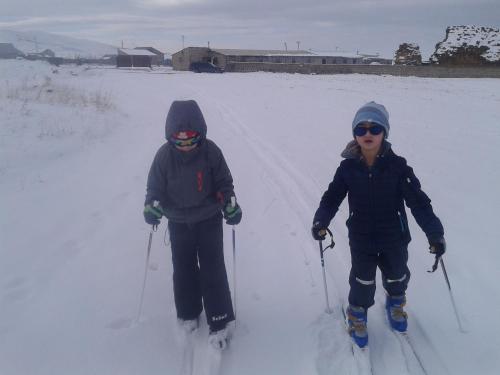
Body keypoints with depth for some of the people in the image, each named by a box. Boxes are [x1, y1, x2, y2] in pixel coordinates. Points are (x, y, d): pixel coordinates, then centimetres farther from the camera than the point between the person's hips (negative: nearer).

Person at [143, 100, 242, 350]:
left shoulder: (211, 151, -18)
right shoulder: (164, 155, -16)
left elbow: (224, 182, -7)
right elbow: (155, 186, -6)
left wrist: (230, 205, -22)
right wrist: (151, 206, -24)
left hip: (209, 219, -2)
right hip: (178, 222, 2)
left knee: (213, 268, -1)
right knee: (183, 268, 14)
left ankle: (219, 322, 11)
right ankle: (188, 313, 35)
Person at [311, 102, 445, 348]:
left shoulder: (397, 166, -15)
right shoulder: (348, 167, -11)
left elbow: (417, 200, -14)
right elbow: (332, 196, -6)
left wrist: (434, 233, -20)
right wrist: (321, 221, -22)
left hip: (394, 237, 1)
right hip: (361, 238, -1)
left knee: (396, 276, 22)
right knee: (362, 280, 10)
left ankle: (395, 303, 54)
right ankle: (358, 314, 38)